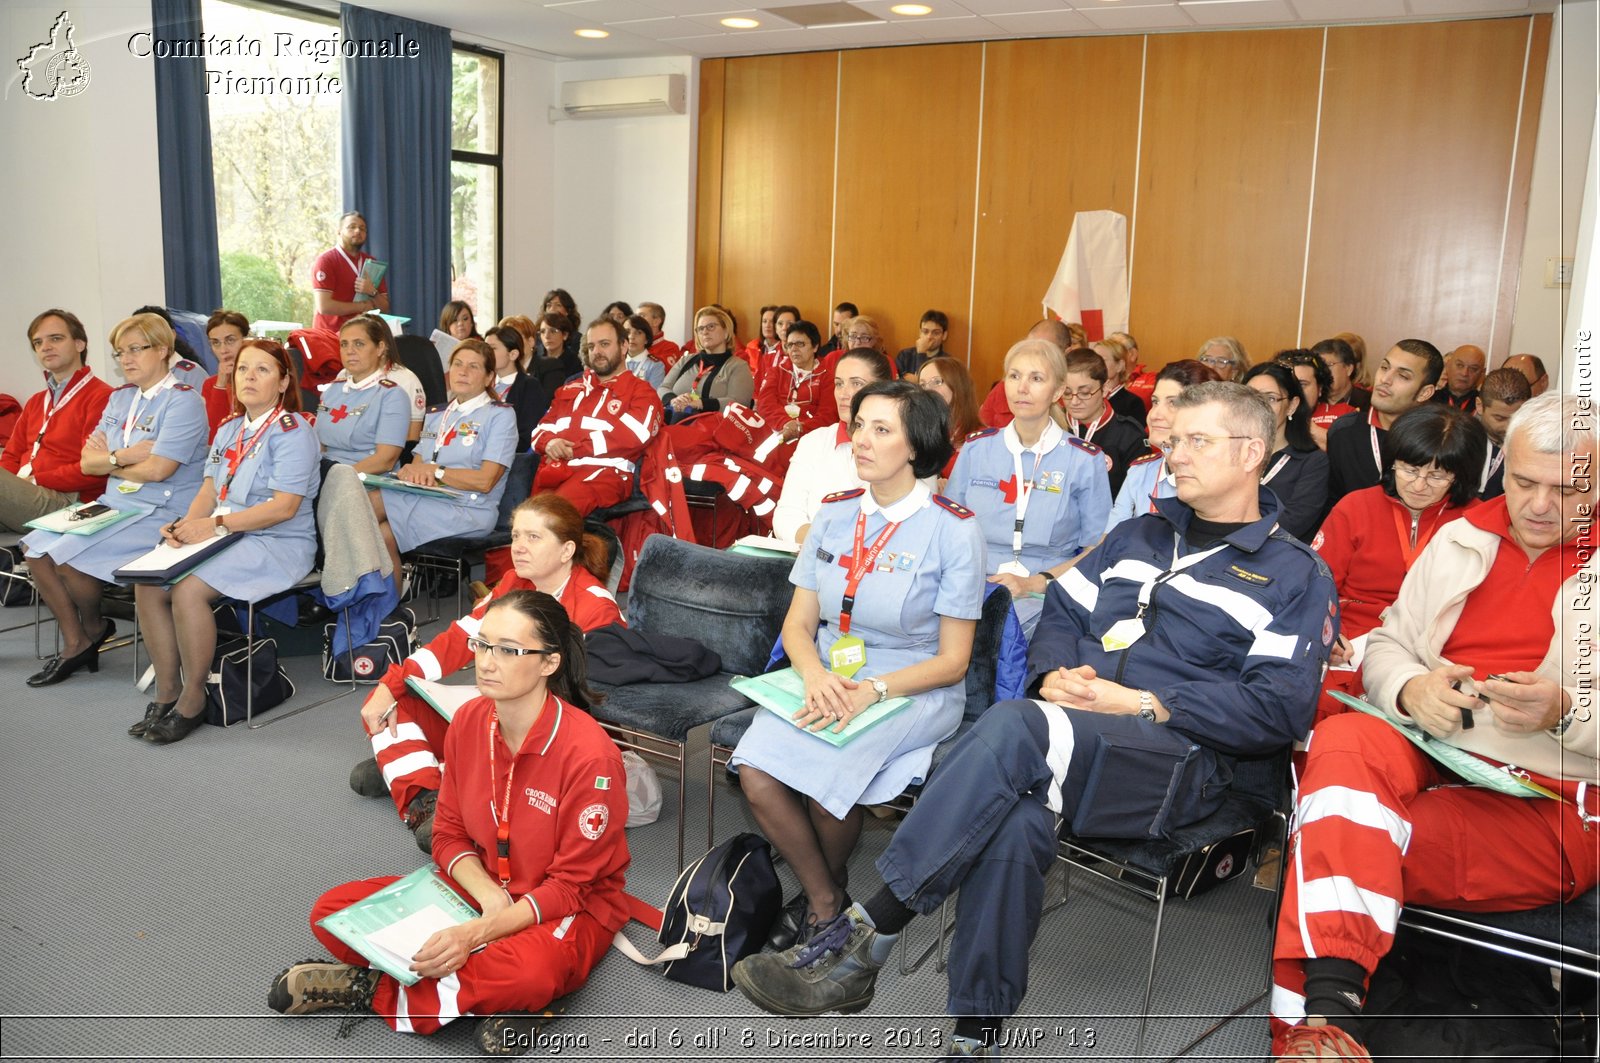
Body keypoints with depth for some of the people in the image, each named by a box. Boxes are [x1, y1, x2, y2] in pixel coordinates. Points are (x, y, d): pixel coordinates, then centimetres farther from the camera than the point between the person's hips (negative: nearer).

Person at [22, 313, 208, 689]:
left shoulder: (182, 401, -12)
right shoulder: (119, 398, 13)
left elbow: (157, 469, -21)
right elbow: (87, 463, 8)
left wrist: (107, 460, -4)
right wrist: (124, 456, -14)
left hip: (160, 513, -9)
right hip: (115, 503, 9)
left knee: (67, 556, -20)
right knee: (35, 546, -1)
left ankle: (93, 629, 10)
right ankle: (74, 643, 8)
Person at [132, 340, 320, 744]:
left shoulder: (292, 431, -9)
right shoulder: (229, 429, 17)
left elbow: (284, 506, -18)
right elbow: (210, 488, 15)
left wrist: (217, 524, -21)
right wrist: (186, 524, -7)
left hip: (279, 545, -8)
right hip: (225, 538, 8)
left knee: (189, 589, -28)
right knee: (148, 584, -12)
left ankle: (192, 702, -12)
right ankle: (166, 694, -2)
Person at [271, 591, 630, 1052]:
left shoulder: (590, 754, -25)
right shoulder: (469, 721, -6)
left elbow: (571, 885, -19)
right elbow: (450, 836, 3)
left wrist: (477, 933, -29)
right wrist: (487, 895, -17)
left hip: (571, 909, -5)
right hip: (481, 888, 6)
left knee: (527, 971, -39)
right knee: (331, 912, -8)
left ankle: (375, 989, -14)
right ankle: (484, 998, -15)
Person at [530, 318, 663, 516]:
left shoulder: (641, 392, 11)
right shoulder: (570, 389, 30)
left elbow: (633, 435, -7)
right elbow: (541, 428, 27)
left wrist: (574, 449, -7)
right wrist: (549, 442, 0)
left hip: (604, 472, -5)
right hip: (554, 469, 5)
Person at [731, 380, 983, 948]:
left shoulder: (953, 529, -8)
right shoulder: (834, 514, 6)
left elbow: (952, 661, -7)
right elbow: (798, 624, 6)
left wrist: (870, 690, -22)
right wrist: (817, 677, -16)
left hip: (914, 691, -4)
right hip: (824, 679, 4)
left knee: (827, 775, -29)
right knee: (755, 772, -22)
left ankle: (827, 887, 7)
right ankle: (824, 900, 4)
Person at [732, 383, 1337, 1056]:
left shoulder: (1295, 575, 8)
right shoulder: (1139, 535, 26)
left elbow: (1279, 708, -5)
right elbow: (1062, 610, 23)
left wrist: (1143, 704, -12)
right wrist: (1055, 674, 0)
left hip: (1181, 763, -4)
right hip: (1073, 736, 4)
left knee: (1012, 728, -35)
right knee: (1016, 821, -35)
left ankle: (862, 940, -31)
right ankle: (977, 1036, -24)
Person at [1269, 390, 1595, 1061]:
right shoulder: (1462, 539, 17)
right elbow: (1386, 645, 18)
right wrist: (1410, 688, -5)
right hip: (1429, 751, 4)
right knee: (1344, 742, -34)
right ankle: (1329, 1008, -41)